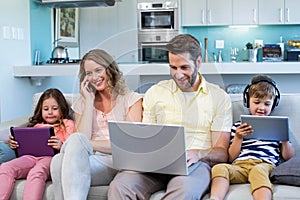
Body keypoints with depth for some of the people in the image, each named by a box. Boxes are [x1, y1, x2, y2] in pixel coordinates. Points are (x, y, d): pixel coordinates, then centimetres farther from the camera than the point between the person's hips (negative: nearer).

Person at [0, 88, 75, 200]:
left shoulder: (67, 124, 21)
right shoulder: (37, 125, 36)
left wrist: (61, 146, -18)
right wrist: (14, 144, 9)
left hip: (51, 157, -5)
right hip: (31, 156, 5)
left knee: (36, 173, -40)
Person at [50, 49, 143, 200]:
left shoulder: (130, 99, 10)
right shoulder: (82, 104, 20)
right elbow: (83, 137, 2)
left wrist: (90, 144, -8)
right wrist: (89, 101, 4)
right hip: (90, 160, 3)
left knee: (76, 140, -31)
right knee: (59, 160, -33)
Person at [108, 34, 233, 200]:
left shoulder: (219, 97, 10)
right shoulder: (155, 93, 16)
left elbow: (221, 153, 5)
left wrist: (197, 154, -17)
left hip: (196, 163, -1)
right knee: (119, 186, -31)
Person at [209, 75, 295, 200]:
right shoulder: (238, 126, 25)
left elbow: (288, 157, 22)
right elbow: (231, 158, 18)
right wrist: (238, 138, 2)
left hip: (265, 165, -1)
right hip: (239, 166, 1)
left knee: (258, 171, -40)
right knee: (219, 168, -33)